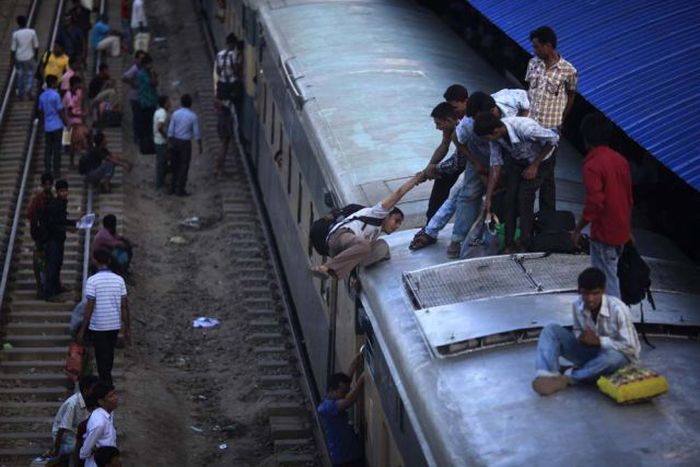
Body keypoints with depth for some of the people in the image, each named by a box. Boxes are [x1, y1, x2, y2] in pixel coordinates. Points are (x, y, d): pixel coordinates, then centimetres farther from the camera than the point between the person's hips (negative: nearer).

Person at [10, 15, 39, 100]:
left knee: (20, 76, 14)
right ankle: (28, 91, -5)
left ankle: (21, 94, 22)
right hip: (29, 58, 0)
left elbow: (13, 49, -7)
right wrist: (36, 57, 13)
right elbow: (36, 46, -2)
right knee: (30, 75, 12)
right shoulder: (32, 32, -11)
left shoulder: (15, 34, -13)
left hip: (19, 58, 0)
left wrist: (12, 60, 4)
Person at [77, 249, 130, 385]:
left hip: (98, 327, -4)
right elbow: (124, 306, -1)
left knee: (102, 360, 3)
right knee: (109, 355, 22)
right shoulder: (119, 280, -2)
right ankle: (107, 382, 38)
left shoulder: (92, 280, -14)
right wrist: (127, 328, 8)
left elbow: (90, 307, -16)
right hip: (115, 326, 4)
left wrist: (82, 330, -8)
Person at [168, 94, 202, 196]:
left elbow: (170, 130, -5)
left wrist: (169, 143, -1)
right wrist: (200, 146, 0)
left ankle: (174, 188, 20)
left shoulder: (175, 114, -4)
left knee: (175, 166, 15)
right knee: (184, 167, 4)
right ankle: (180, 190, 4)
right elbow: (196, 133, -10)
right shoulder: (193, 116, -11)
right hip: (185, 143, -4)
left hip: (174, 142, 4)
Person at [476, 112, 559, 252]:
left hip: (540, 160, -5)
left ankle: (524, 244, -5)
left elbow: (553, 138, -25)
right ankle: (509, 244, 2)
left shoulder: (525, 128, -40)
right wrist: (488, 198, -8)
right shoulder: (496, 136, -20)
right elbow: (495, 165, -9)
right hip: (517, 160, 5)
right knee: (510, 196, -7)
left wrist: (534, 166, -19)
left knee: (524, 196, -16)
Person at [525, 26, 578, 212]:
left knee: (546, 174, 3)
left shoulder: (568, 71, -10)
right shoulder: (533, 64, 2)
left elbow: (571, 97, 5)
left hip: (550, 129, -4)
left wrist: (558, 119, 10)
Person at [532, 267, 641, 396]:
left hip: (618, 355, -5)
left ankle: (569, 377, -23)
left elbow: (630, 347, -24)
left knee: (612, 358, -43)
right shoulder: (578, 305, -12)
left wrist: (598, 341, -28)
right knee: (551, 330, -13)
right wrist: (582, 337, -17)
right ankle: (547, 376, -34)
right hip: (591, 352, 5)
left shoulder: (618, 309, -26)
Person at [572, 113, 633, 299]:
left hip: (604, 233, -8)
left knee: (607, 279, 0)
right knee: (609, 273, 20)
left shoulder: (592, 165, -19)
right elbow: (629, 198, 12)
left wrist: (578, 230, -12)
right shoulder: (620, 160, 5)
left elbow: (594, 204, -24)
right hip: (621, 231, 8)